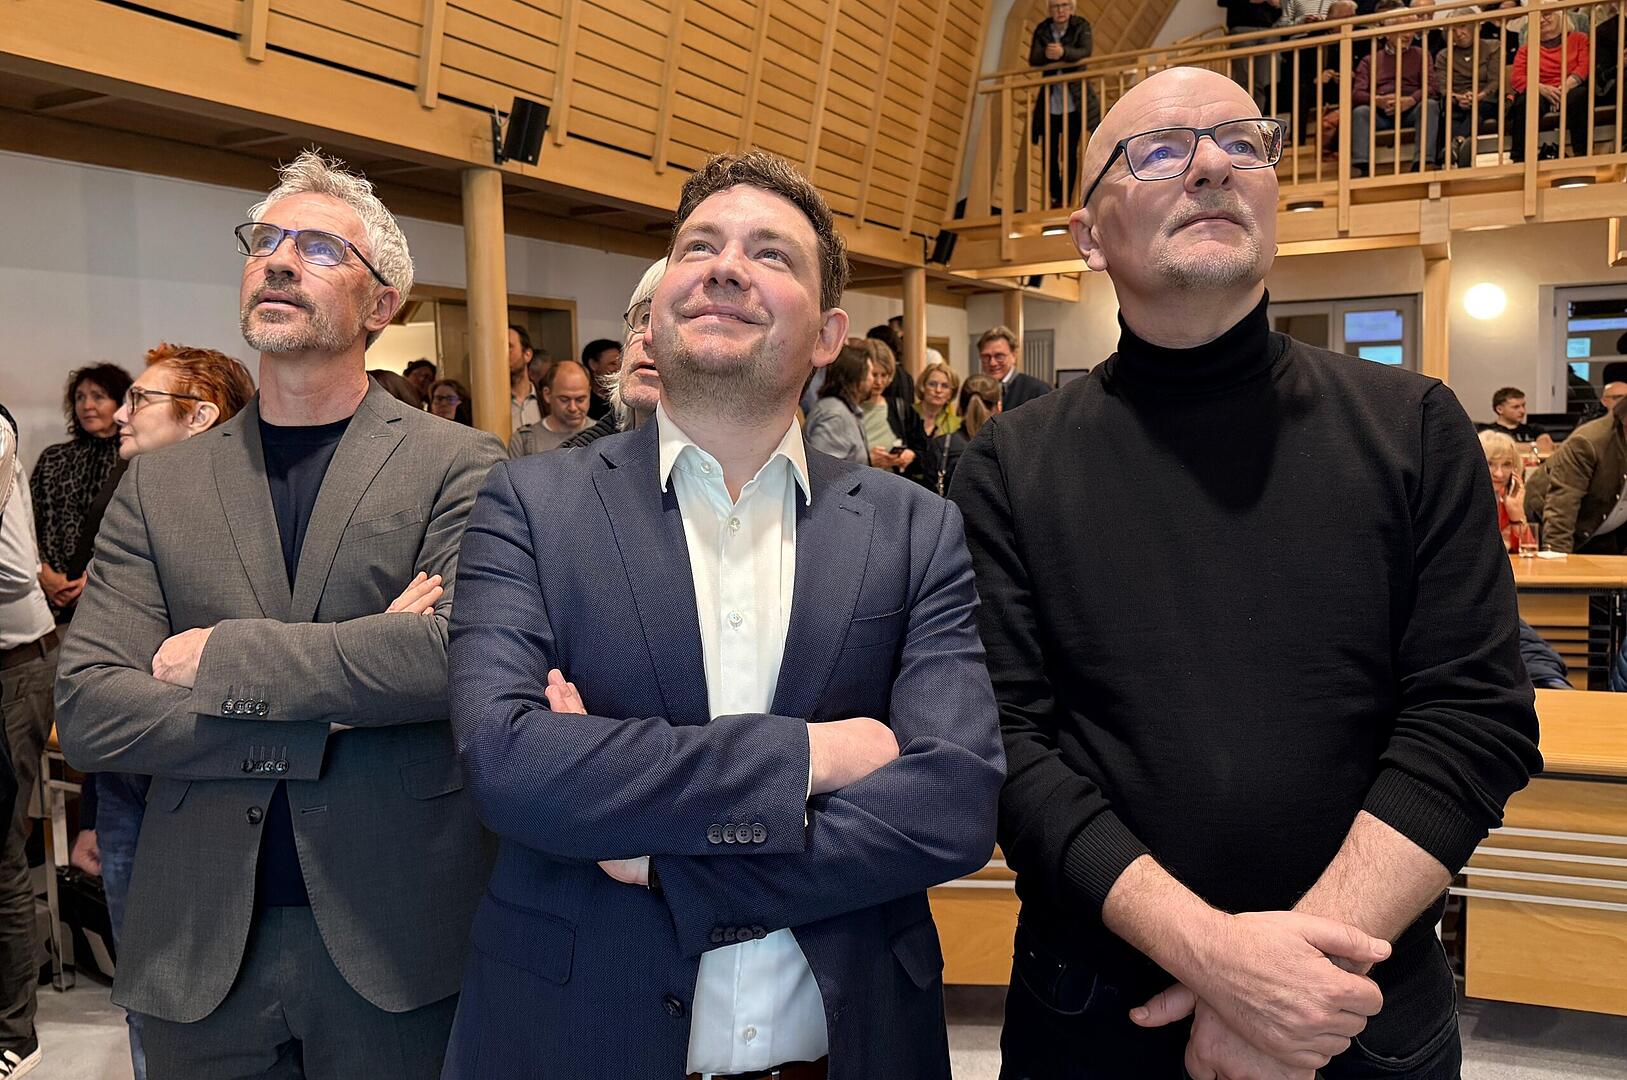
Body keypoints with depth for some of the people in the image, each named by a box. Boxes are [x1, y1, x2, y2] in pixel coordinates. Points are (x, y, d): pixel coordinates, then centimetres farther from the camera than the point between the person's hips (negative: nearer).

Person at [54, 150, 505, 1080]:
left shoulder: (458, 466, -5)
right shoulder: (158, 488, 5)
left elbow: (458, 648, -21)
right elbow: (87, 712, -5)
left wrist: (220, 658, -13)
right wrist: (339, 701, -16)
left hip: (396, 936, -2)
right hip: (202, 947, 3)